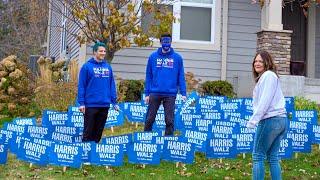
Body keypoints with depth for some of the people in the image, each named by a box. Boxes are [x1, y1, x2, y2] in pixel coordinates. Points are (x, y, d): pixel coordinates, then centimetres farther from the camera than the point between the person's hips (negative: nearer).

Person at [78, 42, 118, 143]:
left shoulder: (108, 67, 10)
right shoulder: (87, 66, -4)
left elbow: (112, 85, 12)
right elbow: (81, 86, -6)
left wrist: (114, 102, 7)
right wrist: (81, 103, -11)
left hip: (104, 105, 4)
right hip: (91, 105, -4)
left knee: (99, 131, 12)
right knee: (88, 131, 3)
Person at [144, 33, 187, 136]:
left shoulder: (177, 58, 4)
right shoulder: (153, 57, 6)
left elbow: (181, 76, 3)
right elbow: (148, 76, 7)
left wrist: (183, 93, -4)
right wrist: (147, 93, 3)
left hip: (170, 94, -1)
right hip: (155, 93, 1)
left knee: (169, 120, 3)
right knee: (149, 119, 4)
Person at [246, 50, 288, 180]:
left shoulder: (268, 75, -5)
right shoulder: (263, 77, 24)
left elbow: (265, 100, -15)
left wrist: (253, 119, -18)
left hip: (270, 120, -10)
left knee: (258, 156, -5)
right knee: (273, 158, 10)